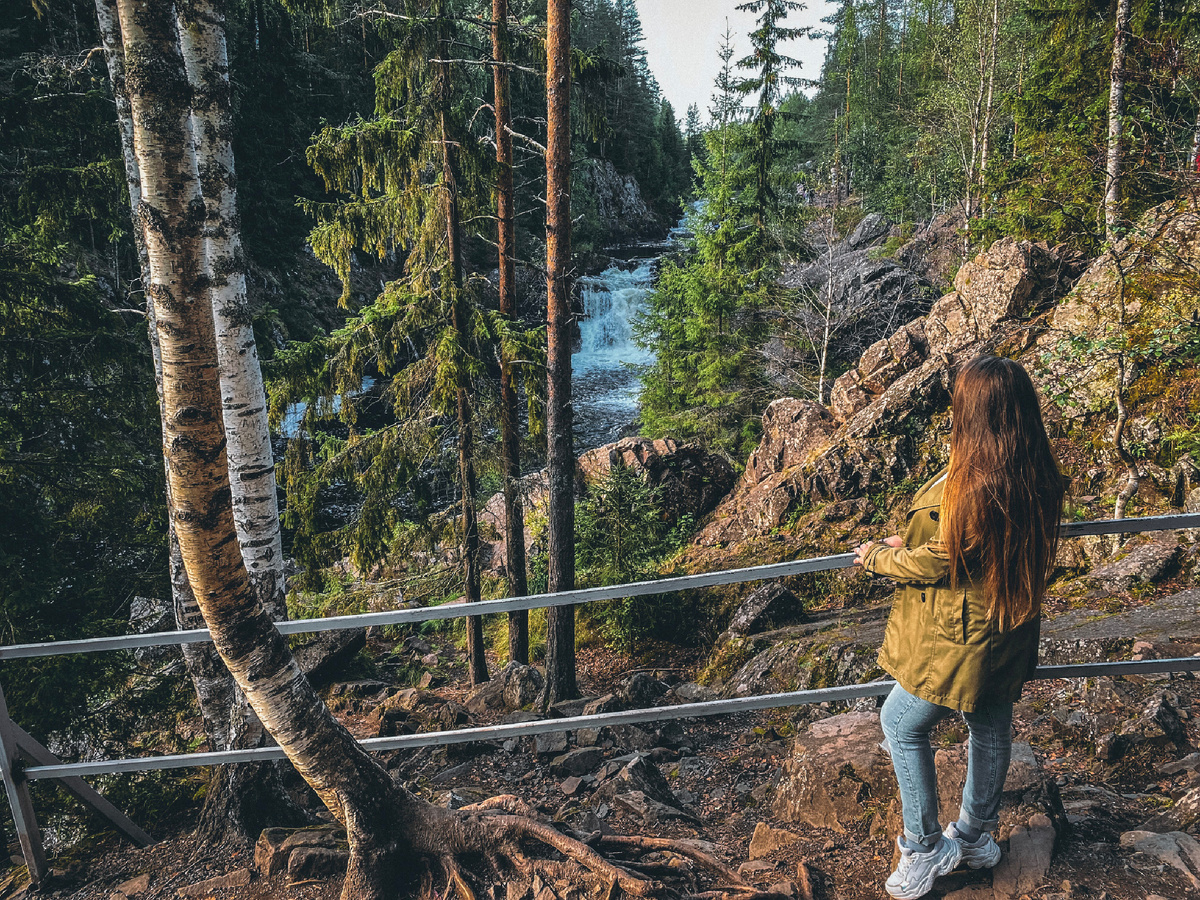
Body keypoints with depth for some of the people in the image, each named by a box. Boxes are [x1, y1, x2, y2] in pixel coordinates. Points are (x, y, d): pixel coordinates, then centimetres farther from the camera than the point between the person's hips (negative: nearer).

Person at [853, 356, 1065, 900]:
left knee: (901, 724, 10)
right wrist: (912, 543, 13)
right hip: (1010, 632, 8)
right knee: (990, 727, 23)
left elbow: (935, 563, -19)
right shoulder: (1039, 477, -5)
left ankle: (925, 849, 23)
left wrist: (878, 558, -2)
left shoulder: (972, 486, -32)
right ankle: (976, 836, 44)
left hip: (963, 639, -8)